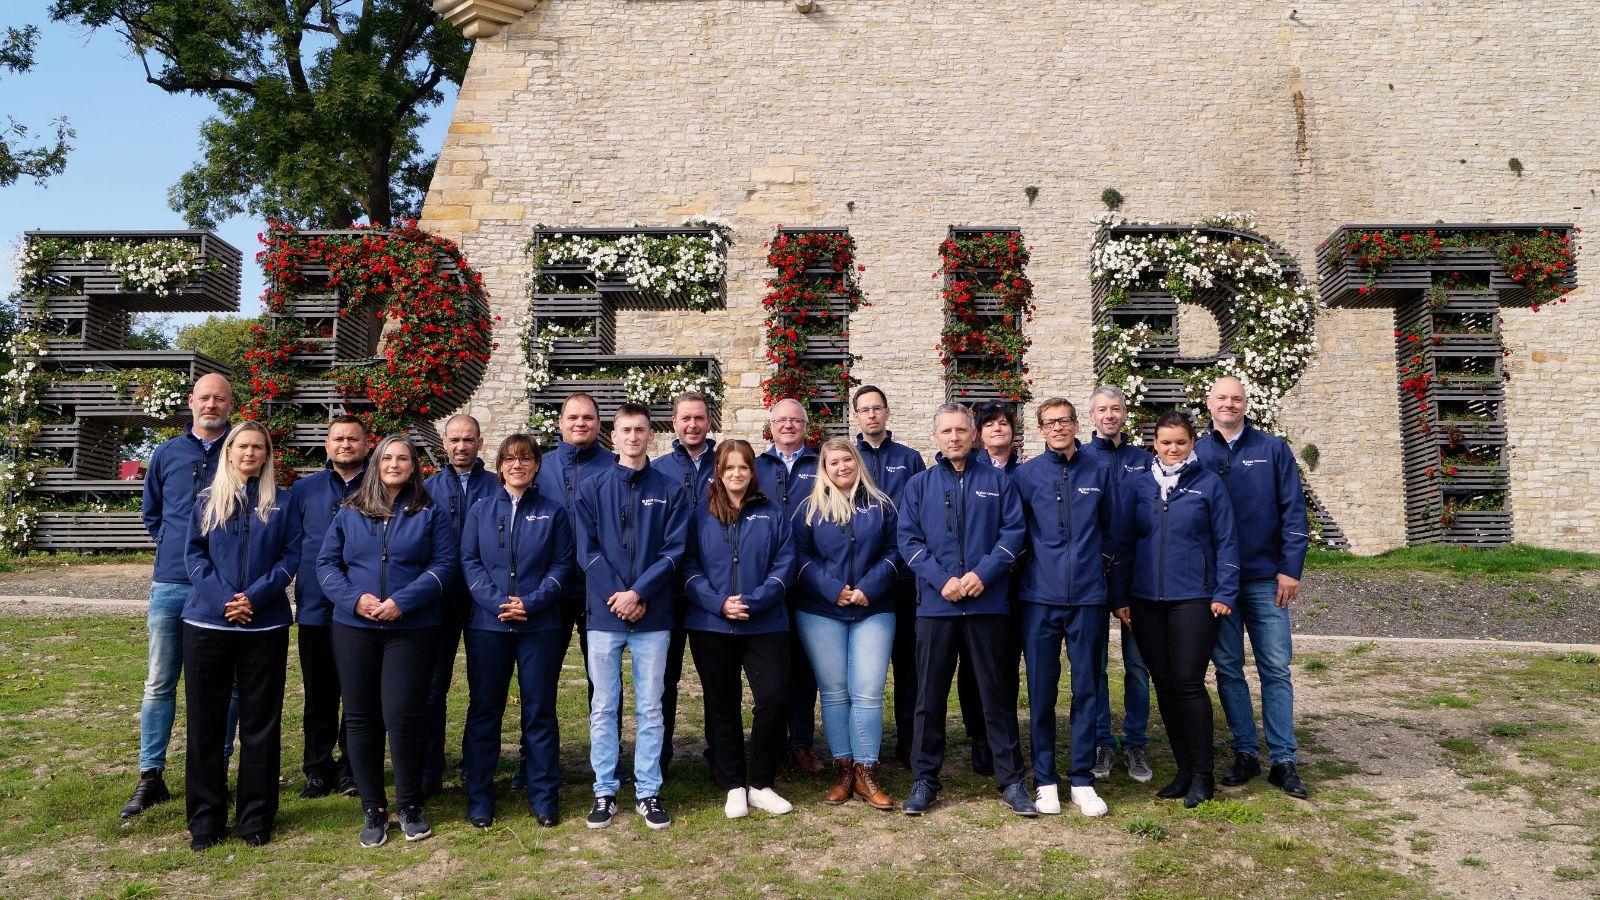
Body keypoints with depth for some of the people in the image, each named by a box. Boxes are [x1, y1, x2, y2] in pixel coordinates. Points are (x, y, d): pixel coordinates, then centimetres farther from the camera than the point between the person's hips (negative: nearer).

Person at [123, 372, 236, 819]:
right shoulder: (167, 454, 8)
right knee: (159, 684, 7)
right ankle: (150, 777, 16)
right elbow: (151, 513, 21)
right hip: (170, 584, 3)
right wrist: (173, 547, 11)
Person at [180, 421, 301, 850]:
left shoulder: (281, 503, 5)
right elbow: (193, 554, 1)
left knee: (261, 722, 5)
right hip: (207, 623, 1)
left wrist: (256, 596, -15)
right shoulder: (206, 501, 8)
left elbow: (290, 556, -1)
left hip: (266, 626, -1)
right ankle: (205, 818, 17)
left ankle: (257, 817, 15)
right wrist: (223, 598, -13)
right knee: (205, 721, 6)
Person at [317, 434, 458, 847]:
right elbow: (326, 562, 6)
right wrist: (354, 598, -11)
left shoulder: (432, 514, 5)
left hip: (412, 630, -2)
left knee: (403, 716, -6)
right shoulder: (350, 513, 10)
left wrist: (402, 601, -15)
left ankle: (409, 806, 13)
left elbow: (443, 565, -3)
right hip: (354, 629, 3)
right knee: (361, 718, 6)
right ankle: (373, 809, 19)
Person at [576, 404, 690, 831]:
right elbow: (587, 551, -2)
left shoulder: (669, 491, 4)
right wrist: (617, 596, -13)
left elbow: (674, 551, -3)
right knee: (603, 708, 6)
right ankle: (604, 791, 16)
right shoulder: (593, 490, 6)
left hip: (653, 617, 0)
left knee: (650, 709, 6)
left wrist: (638, 593, -14)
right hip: (604, 614, 1)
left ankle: (648, 792, 15)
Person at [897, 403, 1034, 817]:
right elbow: (909, 540, 1)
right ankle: (924, 779, 18)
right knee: (930, 694, 7)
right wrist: (942, 580, -12)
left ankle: (1011, 780, 17)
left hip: (988, 603, -1)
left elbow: (1014, 531, -1)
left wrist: (983, 573, -14)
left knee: (997, 693, 6)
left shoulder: (997, 481, 7)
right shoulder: (919, 485, 9)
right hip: (936, 605, 1)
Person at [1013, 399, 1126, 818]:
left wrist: (1101, 569, 13)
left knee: (1086, 689, 6)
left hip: (1088, 597, 1)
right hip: (1040, 598, -1)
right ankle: (1045, 779, 17)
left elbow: (1110, 531, 14)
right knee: (1041, 692, 5)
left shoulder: (1097, 473, 6)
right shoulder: (1026, 474, 1)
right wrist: (1026, 571, 7)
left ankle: (1083, 779, 18)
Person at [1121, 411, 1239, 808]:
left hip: (1193, 598, -3)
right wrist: (1119, 595, 5)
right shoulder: (1138, 486, 9)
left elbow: (1226, 541, 1)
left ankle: (1203, 774, 8)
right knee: (1164, 685, 8)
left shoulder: (1208, 484, 1)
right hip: (1146, 600, 3)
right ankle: (1184, 768, 20)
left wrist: (1224, 593, -6)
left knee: (1189, 683, -5)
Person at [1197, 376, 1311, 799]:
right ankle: (1245, 753, 18)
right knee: (1228, 669, 7)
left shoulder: (1273, 449, 3)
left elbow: (1293, 510, 0)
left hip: (1265, 578, -1)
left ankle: (1283, 760, 9)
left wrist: (1291, 568, -7)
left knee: (1276, 669, 1)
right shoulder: (1196, 455, 5)